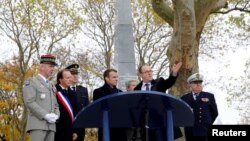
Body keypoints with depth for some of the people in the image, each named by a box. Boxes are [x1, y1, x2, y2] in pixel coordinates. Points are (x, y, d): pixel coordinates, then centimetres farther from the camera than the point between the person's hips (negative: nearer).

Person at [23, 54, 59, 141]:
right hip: (37, 124, -7)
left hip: (51, 126, 7)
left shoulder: (51, 86, 25)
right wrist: (46, 116, -17)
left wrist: (55, 117, -2)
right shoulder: (30, 82, 1)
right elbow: (29, 102, -11)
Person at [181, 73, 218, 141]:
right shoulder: (184, 98, 9)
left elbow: (215, 113, 10)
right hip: (190, 132, 1)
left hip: (205, 132, -1)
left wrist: (208, 124, 7)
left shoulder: (209, 96, 8)